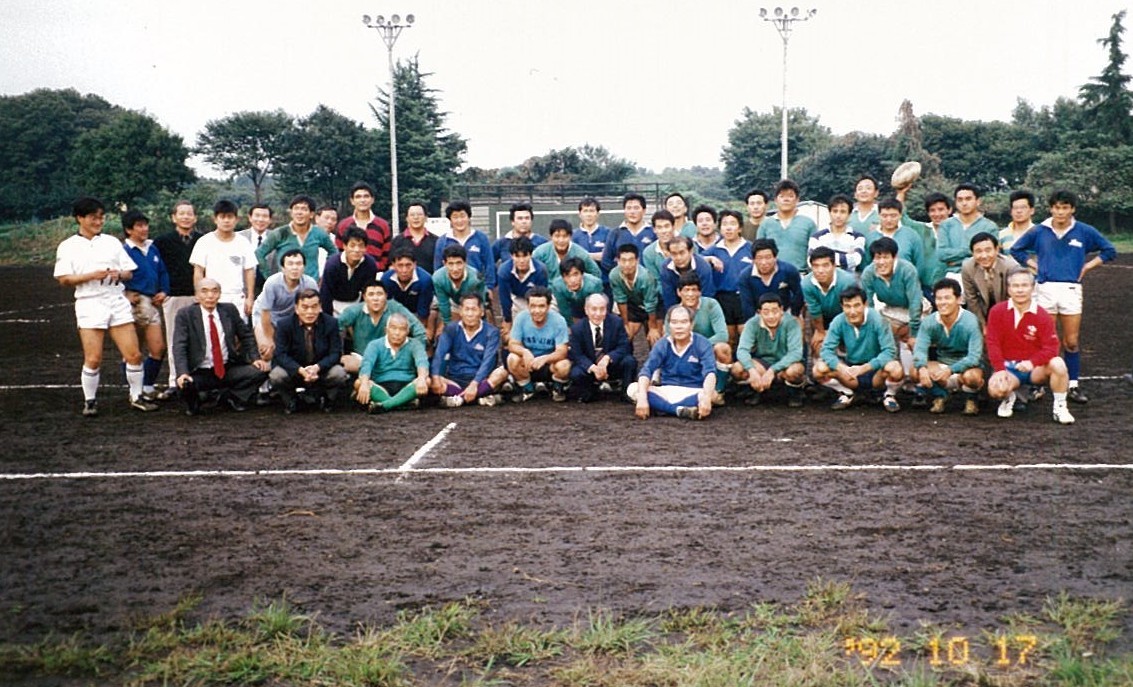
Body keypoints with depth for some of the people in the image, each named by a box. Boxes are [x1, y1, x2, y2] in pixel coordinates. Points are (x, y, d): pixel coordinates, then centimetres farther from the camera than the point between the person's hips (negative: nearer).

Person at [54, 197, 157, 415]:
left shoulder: (112, 242, 15)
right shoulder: (68, 247, 4)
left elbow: (129, 272, 14)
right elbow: (64, 279, -4)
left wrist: (119, 274, -8)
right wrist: (92, 276, -16)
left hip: (117, 301, 3)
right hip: (89, 304, -3)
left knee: (134, 355, -1)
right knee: (93, 359, -5)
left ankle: (136, 397, 14)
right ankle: (90, 401, 13)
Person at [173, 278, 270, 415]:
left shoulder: (229, 310, 5)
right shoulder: (185, 315, -4)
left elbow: (246, 336, 12)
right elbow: (179, 346, -12)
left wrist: (255, 358, -4)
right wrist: (183, 373, -27)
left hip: (228, 369, 3)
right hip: (200, 374, -3)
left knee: (261, 370, -18)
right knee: (184, 384, -34)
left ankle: (231, 396, 8)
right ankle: (193, 402, 6)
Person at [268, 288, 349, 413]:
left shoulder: (331, 323, -8)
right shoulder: (285, 325, -9)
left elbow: (335, 353, -11)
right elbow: (281, 355, -15)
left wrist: (317, 367, -31)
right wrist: (300, 370, -33)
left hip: (322, 371, 0)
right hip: (295, 372, 0)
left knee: (339, 374, -30)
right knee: (276, 375, -29)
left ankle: (327, 399, 6)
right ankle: (290, 400, 6)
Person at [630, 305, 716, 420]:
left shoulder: (702, 344, -7)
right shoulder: (662, 345, -1)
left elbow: (709, 372, -22)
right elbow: (646, 370, -14)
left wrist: (706, 397, -42)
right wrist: (642, 398, -33)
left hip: (692, 393, -2)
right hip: (666, 391, 2)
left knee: (707, 396, -37)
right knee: (633, 389, -24)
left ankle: (662, 406, -29)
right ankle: (680, 410, -32)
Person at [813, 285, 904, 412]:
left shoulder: (877, 320, -22)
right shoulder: (838, 322, -13)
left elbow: (889, 351, -25)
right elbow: (826, 350, -15)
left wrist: (865, 368, -37)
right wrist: (840, 367, -36)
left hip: (875, 371, -3)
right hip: (850, 370, 3)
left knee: (895, 369, -35)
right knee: (819, 369, -22)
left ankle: (889, 396, 0)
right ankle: (846, 394, 6)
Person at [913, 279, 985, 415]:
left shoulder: (970, 322, -21)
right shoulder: (929, 322, -11)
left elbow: (974, 357, -27)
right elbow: (920, 349, -17)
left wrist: (951, 370, -43)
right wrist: (921, 367, -41)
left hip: (967, 365, -3)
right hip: (942, 363, 3)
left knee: (971, 376, -38)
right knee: (916, 371, -25)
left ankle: (970, 399, -2)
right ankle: (940, 396, 2)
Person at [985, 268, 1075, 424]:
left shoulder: (1042, 316, -5)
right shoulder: (997, 311, -3)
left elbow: (1051, 348, -12)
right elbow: (993, 343, -6)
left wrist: (1031, 362, -29)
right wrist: (1000, 370, -18)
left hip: (1035, 368, 1)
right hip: (1008, 366, 0)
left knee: (1058, 364, -31)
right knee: (996, 389, -32)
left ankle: (1060, 408, -10)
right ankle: (1008, 398, 10)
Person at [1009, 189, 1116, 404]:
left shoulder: (1084, 231, 4)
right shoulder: (1039, 231, 5)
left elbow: (1109, 251, 13)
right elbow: (1016, 250, 17)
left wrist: (1087, 266, 6)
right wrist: (1034, 265, 8)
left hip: (1071, 289, 0)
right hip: (1045, 289, 0)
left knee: (1071, 342, 1)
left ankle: (1073, 386, 8)